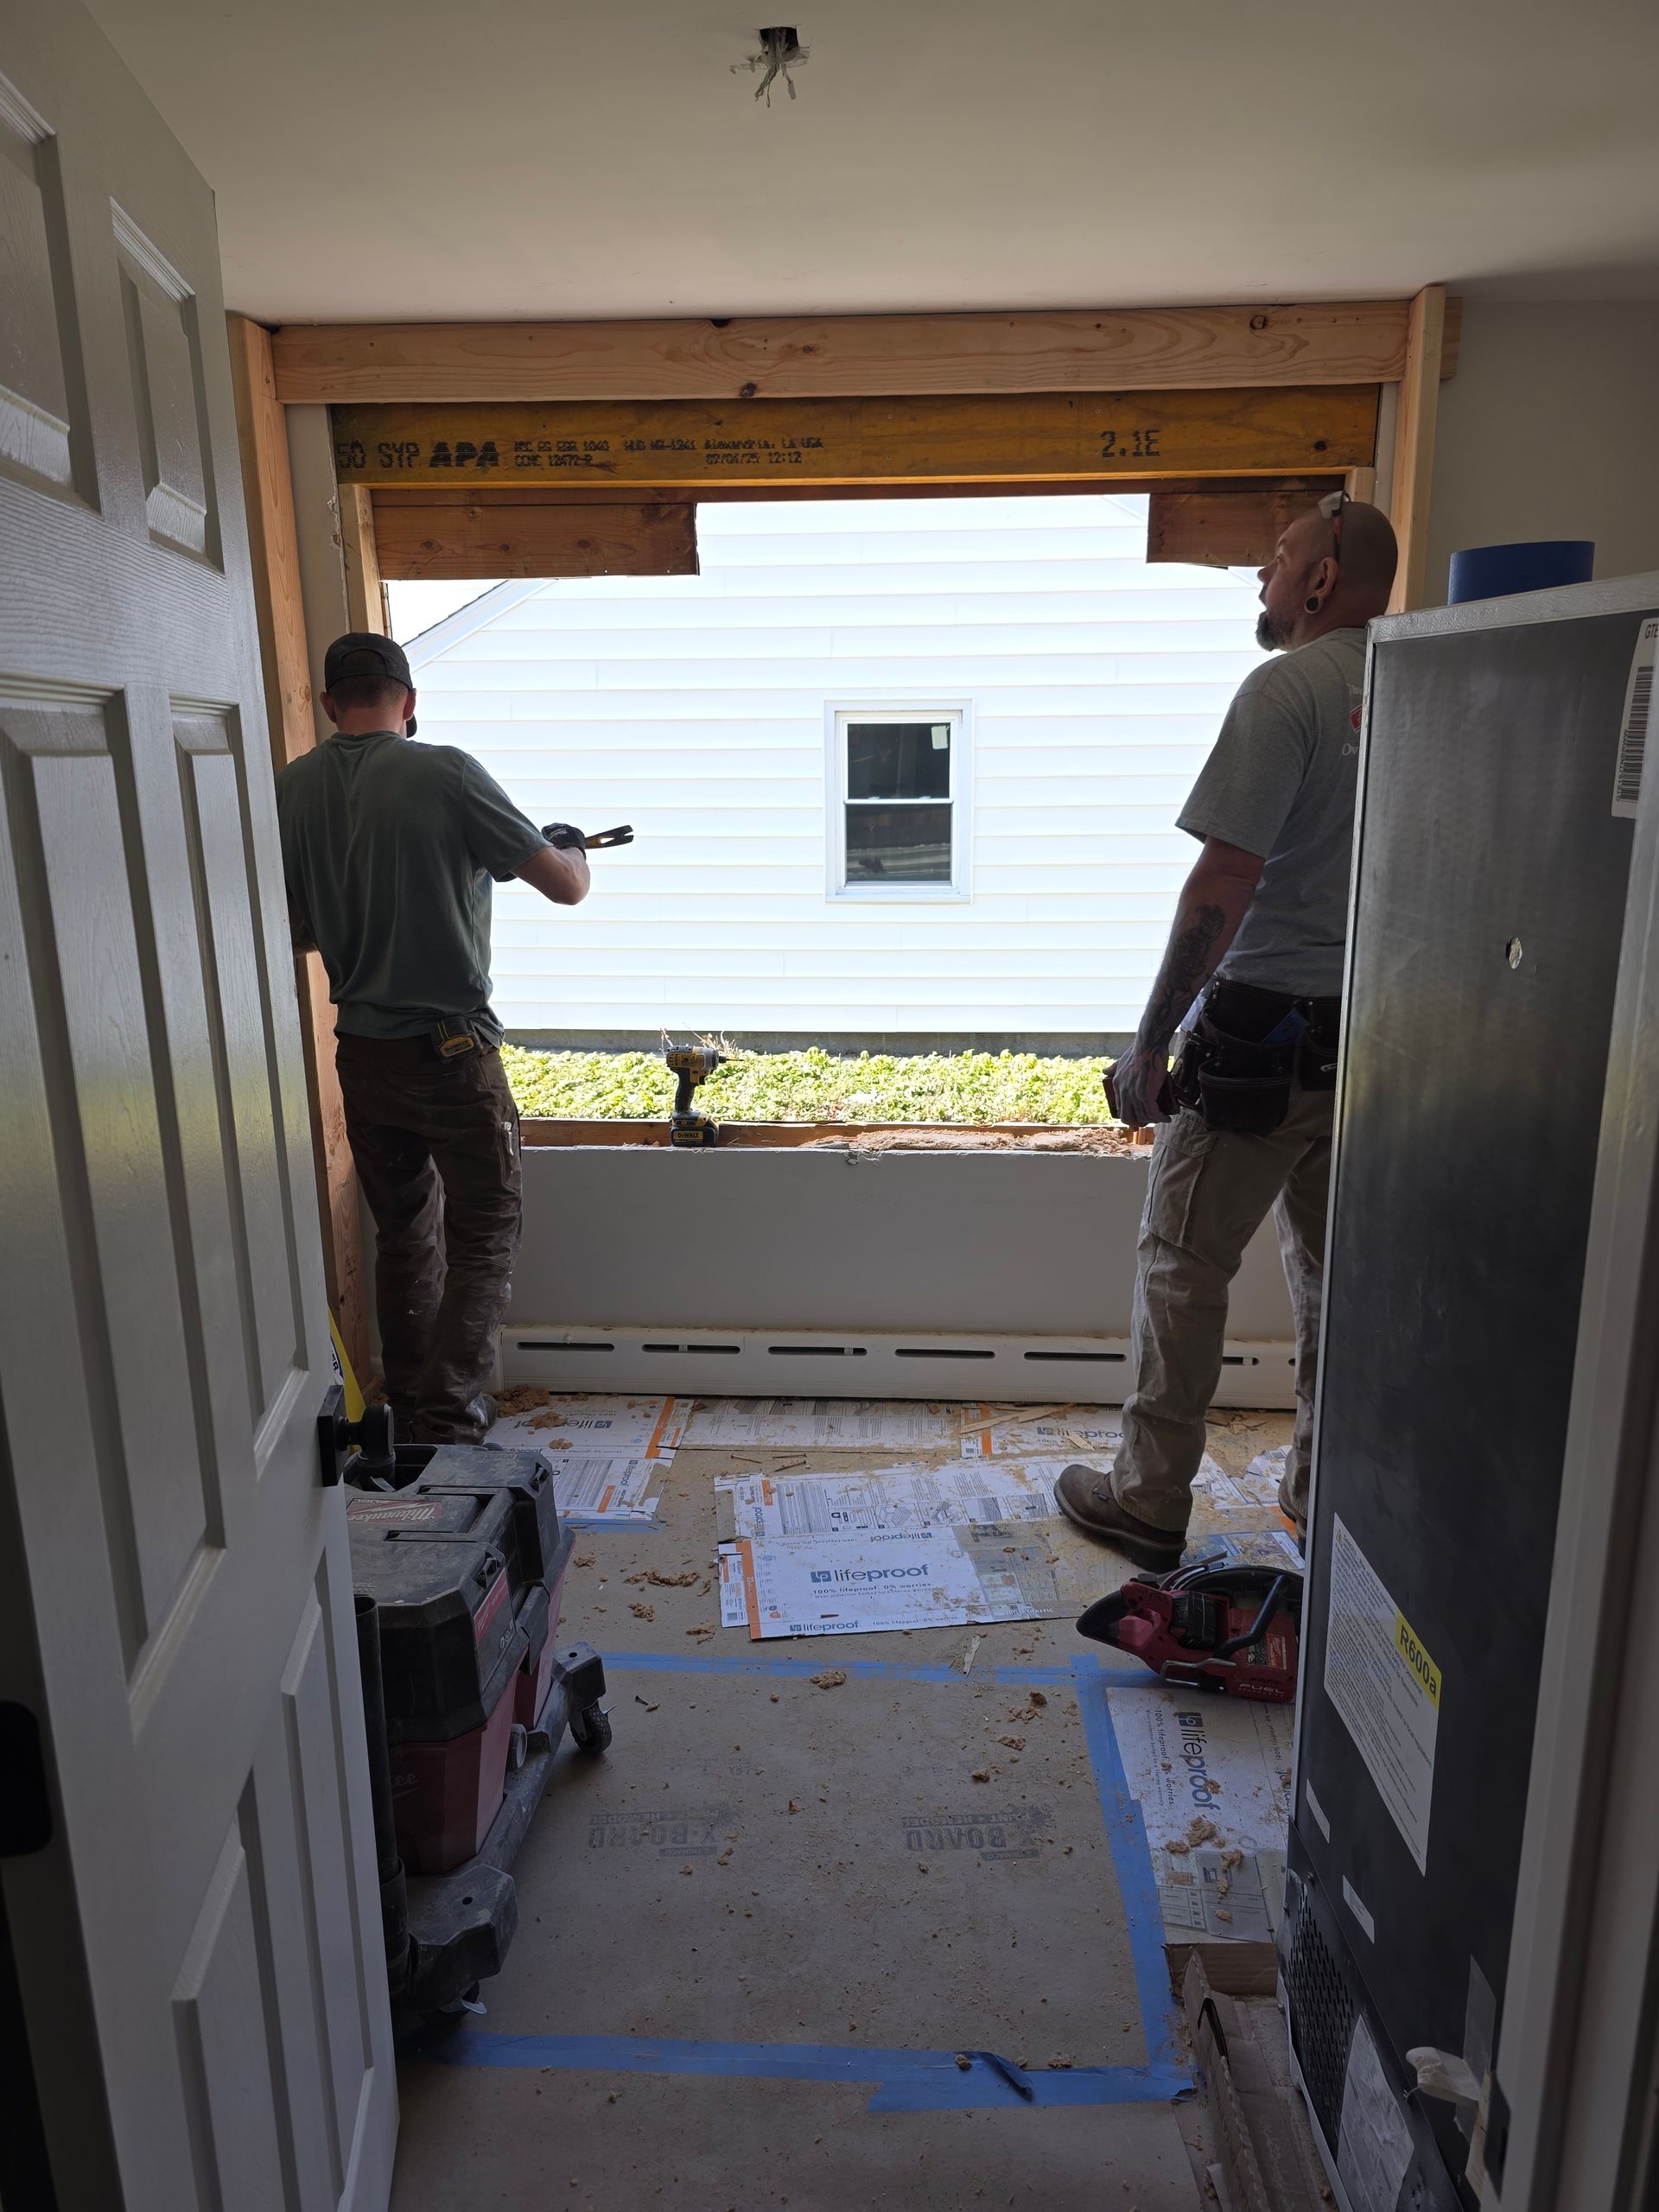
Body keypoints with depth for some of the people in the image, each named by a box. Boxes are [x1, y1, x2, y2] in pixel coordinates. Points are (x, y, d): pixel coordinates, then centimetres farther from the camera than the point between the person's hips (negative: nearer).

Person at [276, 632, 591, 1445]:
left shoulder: (289, 789, 2)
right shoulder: (447, 773, -13)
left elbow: (298, 931, 12)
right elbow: (566, 887, -9)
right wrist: (576, 852, 13)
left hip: (361, 1056, 5)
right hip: (453, 1051, -5)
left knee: (402, 1235, 18)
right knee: (484, 1238, 6)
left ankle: (409, 1409, 28)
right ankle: (447, 1422, -2)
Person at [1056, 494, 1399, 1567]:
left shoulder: (1288, 688, -13)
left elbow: (1224, 883, -19)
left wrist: (1150, 1043, -14)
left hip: (1262, 1030, -7)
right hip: (1375, 1036, 8)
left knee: (1184, 1264, 3)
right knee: (1335, 1269, 17)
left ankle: (1150, 1501, 13)